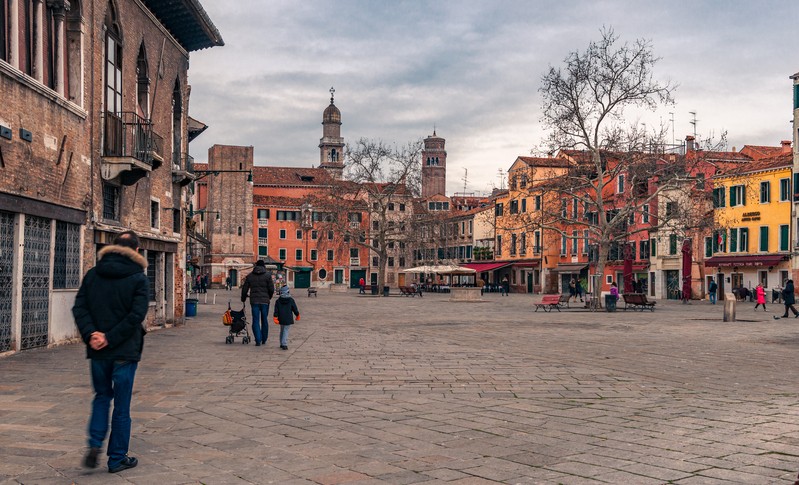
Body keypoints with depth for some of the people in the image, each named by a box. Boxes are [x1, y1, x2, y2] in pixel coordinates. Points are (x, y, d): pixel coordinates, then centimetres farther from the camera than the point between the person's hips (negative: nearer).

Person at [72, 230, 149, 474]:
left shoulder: (92, 274, 5)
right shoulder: (139, 278, -7)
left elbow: (79, 308, -3)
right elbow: (136, 315, -17)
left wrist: (91, 334, -11)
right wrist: (110, 338, -15)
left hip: (98, 352, 4)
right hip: (125, 351, -3)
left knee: (102, 396, 22)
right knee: (121, 405, 6)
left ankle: (95, 445, 6)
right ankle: (117, 458, 14)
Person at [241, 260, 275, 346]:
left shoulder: (249, 276, 4)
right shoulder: (267, 276, -2)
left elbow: (244, 289, 7)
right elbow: (271, 289, -5)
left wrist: (243, 299, 23)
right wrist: (269, 297, 15)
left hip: (254, 301, 0)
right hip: (265, 301, 0)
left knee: (256, 320, 2)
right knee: (264, 320, 12)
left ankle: (258, 340, -7)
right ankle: (264, 340, 19)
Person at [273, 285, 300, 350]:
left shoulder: (278, 301, 1)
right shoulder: (291, 300, -5)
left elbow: (276, 311, -3)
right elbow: (295, 309, 2)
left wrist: (275, 318, -1)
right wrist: (298, 315, 17)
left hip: (281, 319, 3)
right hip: (288, 319, -3)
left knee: (282, 331, 18)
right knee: (286, 331, -3)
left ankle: (282, 344, 24)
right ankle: (284, 344, -16)